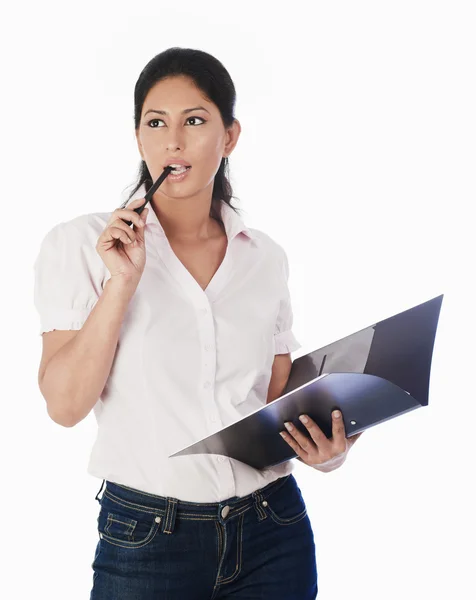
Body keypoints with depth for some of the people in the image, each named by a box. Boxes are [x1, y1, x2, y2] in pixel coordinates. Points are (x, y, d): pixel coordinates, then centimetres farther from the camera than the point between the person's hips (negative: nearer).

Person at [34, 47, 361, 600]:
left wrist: (323, 445, -8)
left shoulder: (265, 257, 5)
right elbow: (65, 404, -10)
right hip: (144, 538, -3)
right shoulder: (80, 244, -4)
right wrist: (122, 283, -19)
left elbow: (280, 399, 12)